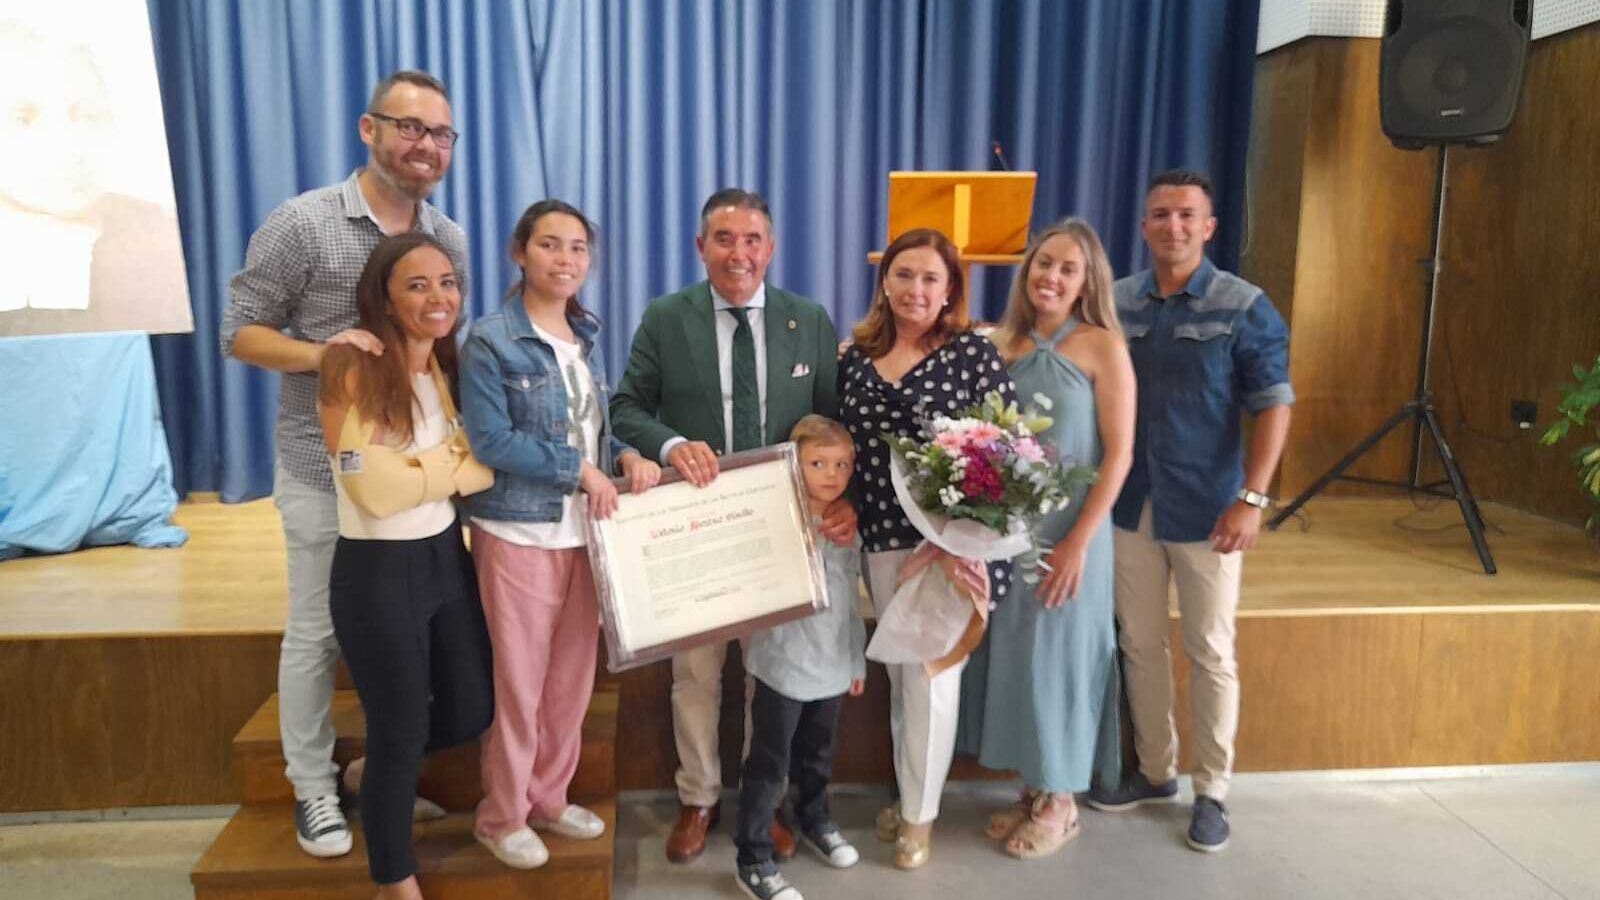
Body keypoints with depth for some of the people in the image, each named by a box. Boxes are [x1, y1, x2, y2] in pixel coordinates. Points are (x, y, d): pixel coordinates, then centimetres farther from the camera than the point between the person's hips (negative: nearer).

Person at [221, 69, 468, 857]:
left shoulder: (449, 239, 5)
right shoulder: (302, 224, -10)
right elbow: (239, 332, -7)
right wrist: (319, 352, -26)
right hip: (327, 475, -4)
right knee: (315, 635, 8)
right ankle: (312, 789, 25)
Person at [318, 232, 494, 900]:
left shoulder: (448, 365, 5)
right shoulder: (353, 370, -18)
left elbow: (475, 461, 5)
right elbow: (378, 490, -23)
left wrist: (426, 467, -13)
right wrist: (455, 462, -10)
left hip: (447, 557, 7)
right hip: (378, 575, -7)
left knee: (473, 711, 16)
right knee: (402, 734, 8)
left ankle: (376, 772, 46)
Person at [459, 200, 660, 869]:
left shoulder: (587, 337, 10)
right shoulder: (490, 341, -10)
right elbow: (491, 440, -17)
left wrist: (628, 456, -7)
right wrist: (581, 471, -16)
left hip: (585, 531, 6)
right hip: (520, 533, -6)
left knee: (573, 679, 13)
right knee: (519, 682, 4)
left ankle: (548, 798, 32)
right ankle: (503, 817, 23)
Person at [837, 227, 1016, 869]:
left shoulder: (973, 352, -9)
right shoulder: (855, 358, 5)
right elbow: (844, 445, 12)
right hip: (882, 539, 5)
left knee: (932, 675, 4)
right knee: (900, 672, 17)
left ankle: (919, 814, 23)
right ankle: (909, 793, 36)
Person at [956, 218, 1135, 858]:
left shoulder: (1102, 345, -8)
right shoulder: (1003, 344, 5)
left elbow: (1119, 454, -11)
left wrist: (1078, 542, -15)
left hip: (1068, 533, -4)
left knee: (1057, 655, 6)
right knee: (1011, 652, 12)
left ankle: (1060, 801, 25)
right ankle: (1032, 788, 30)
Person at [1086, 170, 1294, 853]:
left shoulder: (1244, 307, -6)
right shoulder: (1116, 302, 4)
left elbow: (1273, 406, -7)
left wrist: (1251, 499, -15)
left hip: (1206, 510, -3)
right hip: (1130, 506, 4)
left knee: (1211, 652, 5)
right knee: (1139, 644, 13)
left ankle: (1212, 791, 22)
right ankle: (1155, 771, 31)